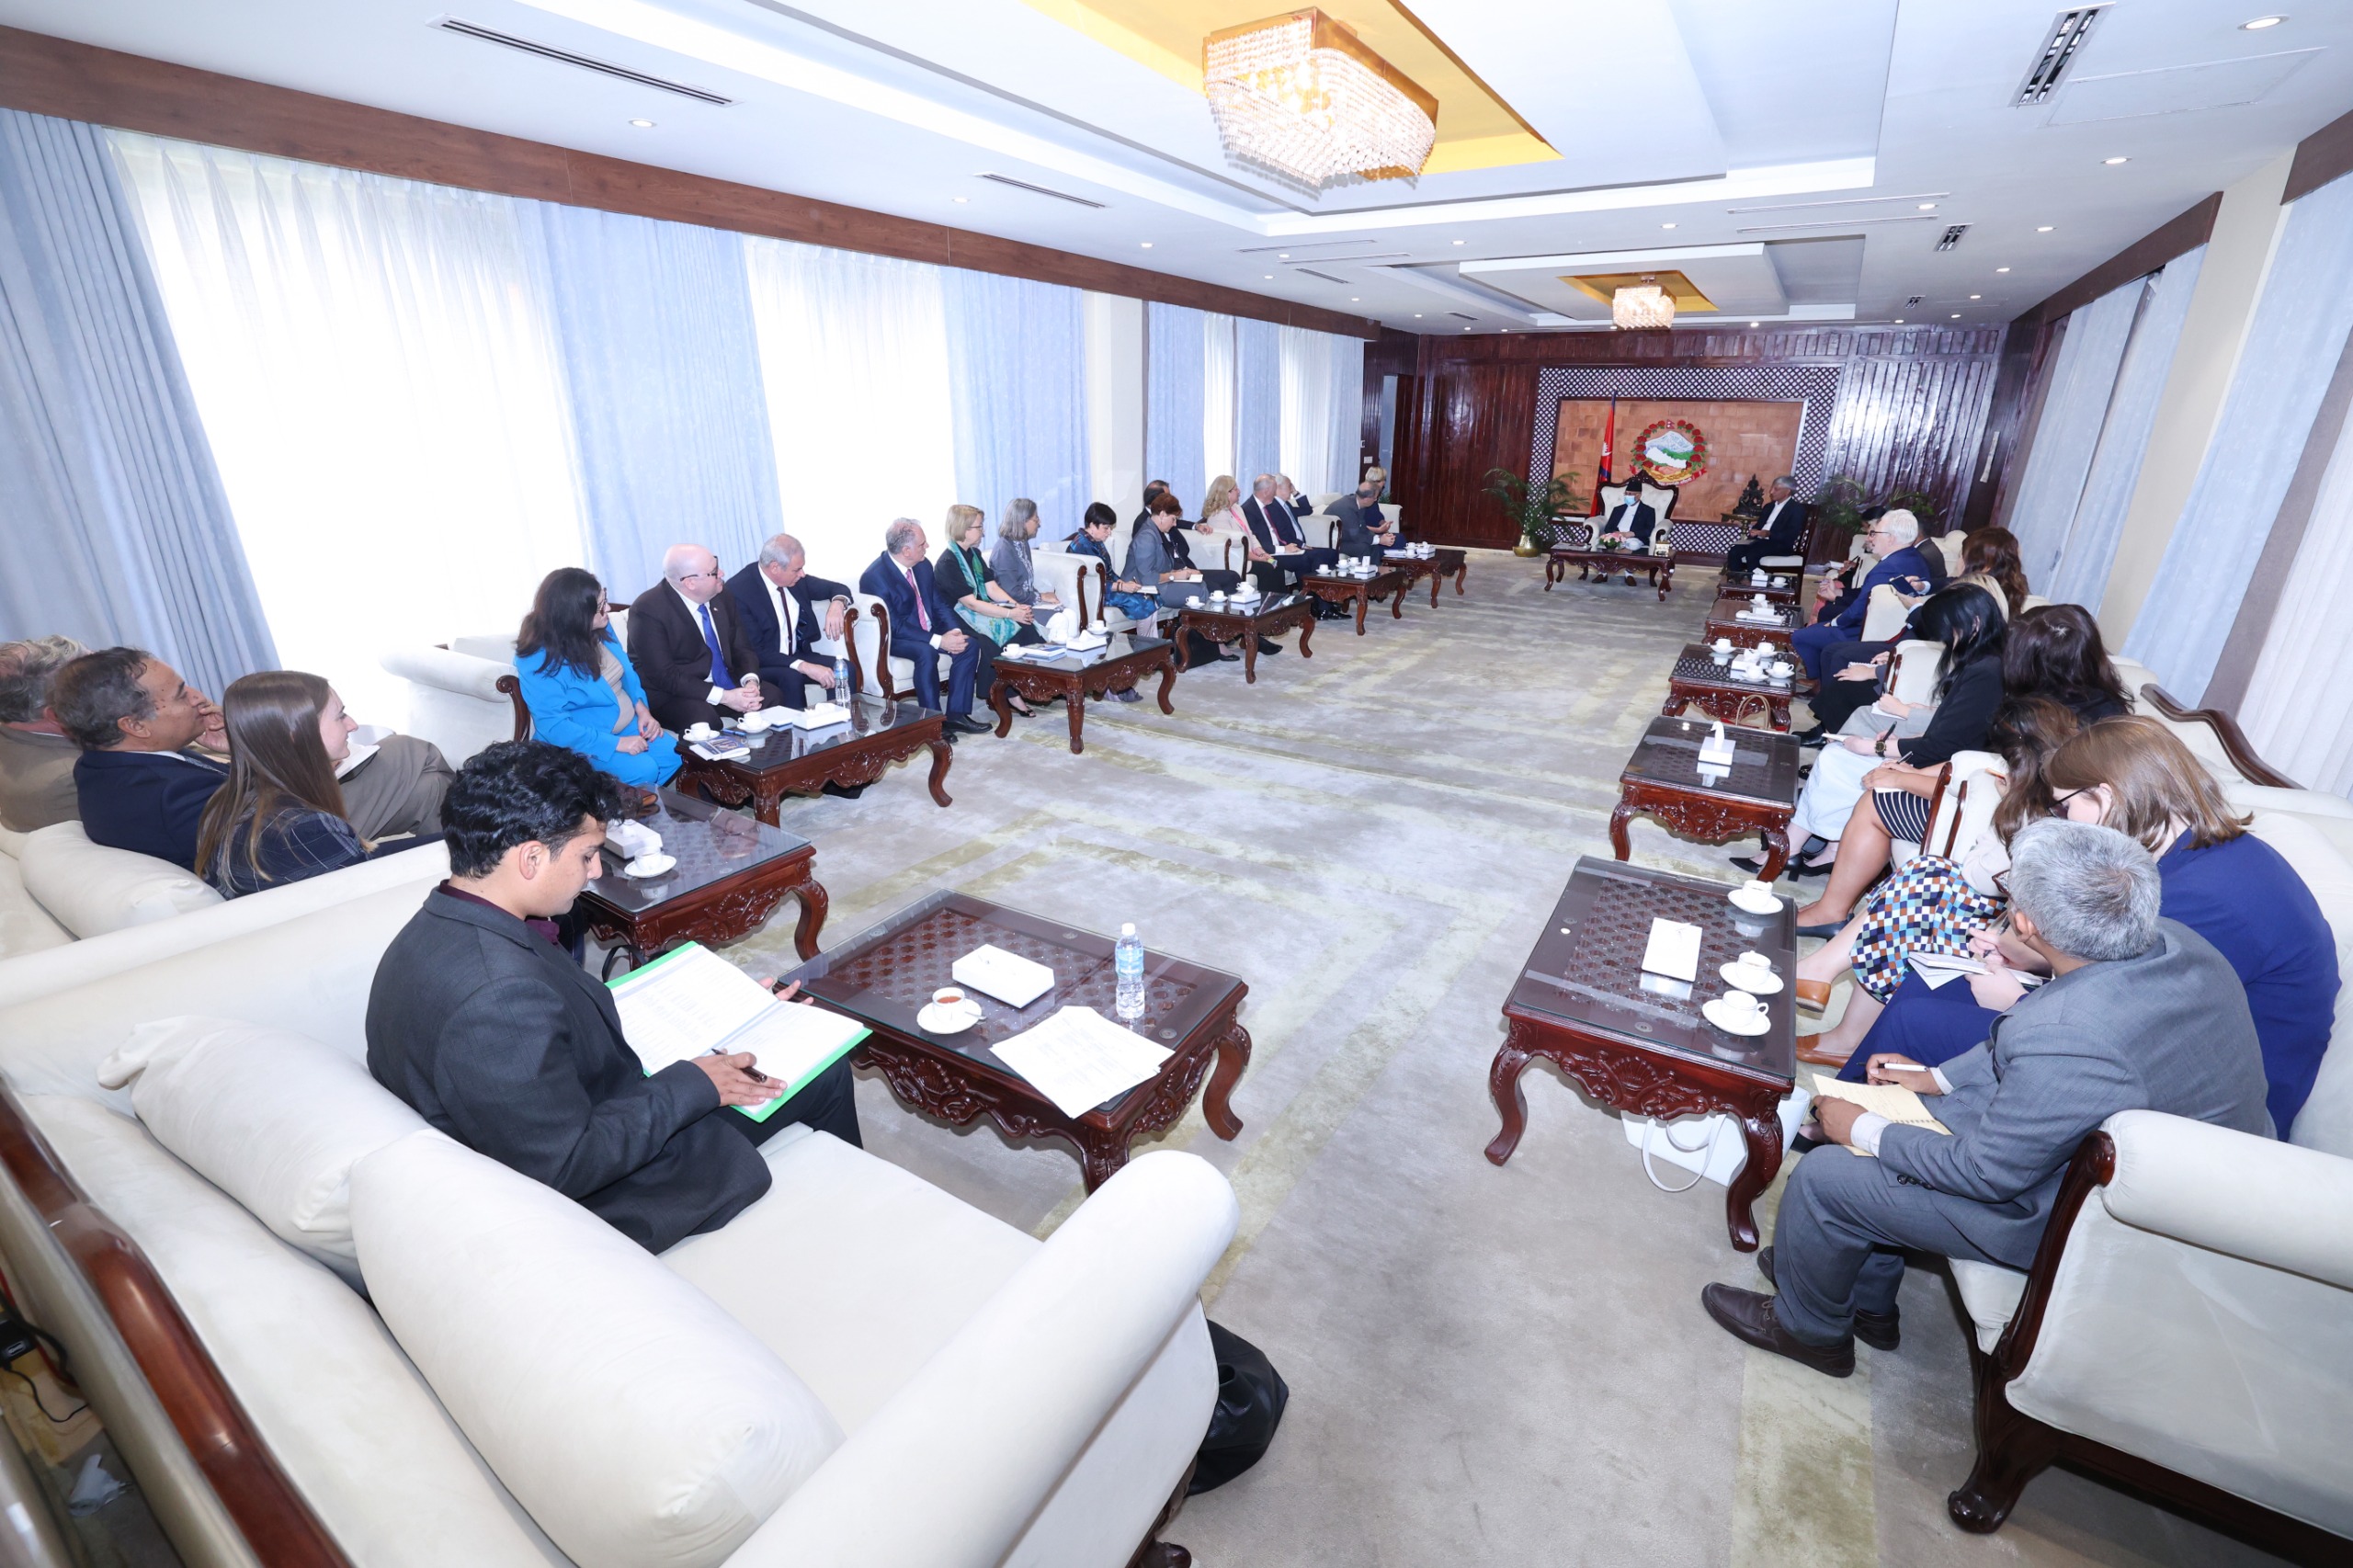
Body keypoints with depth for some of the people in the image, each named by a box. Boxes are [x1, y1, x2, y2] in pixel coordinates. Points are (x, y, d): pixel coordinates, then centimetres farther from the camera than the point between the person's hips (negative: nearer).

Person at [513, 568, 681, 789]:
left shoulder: (599, 627, -5)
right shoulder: (540, 660, -24)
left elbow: (625, 668, 11)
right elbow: (554, 727, -25)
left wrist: (642, 708, -5)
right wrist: (616, 743, -28)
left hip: (628, 722, 7)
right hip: (582, 740, -7)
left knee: (673, 754, -11)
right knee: (643, 770, -26)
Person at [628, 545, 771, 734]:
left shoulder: (721, 595, 1)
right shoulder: (648, 610, -18)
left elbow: (742, 648, 6)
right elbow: (664, 675, -21)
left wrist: (751, 682, -16)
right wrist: (723, 697, -27)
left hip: (726, 682, 6)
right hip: (672, 696, -6)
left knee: (773, 697, -18)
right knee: (704, 720, -36)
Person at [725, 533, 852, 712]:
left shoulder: (795, 579, -2)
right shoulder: (738, 590, -19)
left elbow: (839, 588, 12)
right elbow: (753, 652, -23)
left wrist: (837, 604, -14)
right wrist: (803, 666, -35)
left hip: (798, 656, 6)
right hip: (759, 667, -6)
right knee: (791, 677, -36)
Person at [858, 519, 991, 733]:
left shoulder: (923, 565, 1)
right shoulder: (874, 577, -21)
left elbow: (939, 604, 8)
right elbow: (894, 627, -25)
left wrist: (954, 632, -13)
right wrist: (938, 641, -30)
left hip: (928, 631, 7)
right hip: (894, 639, -7)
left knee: (970, 644, -14)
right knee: (926, 652, -36)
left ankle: (956, 714, -12)